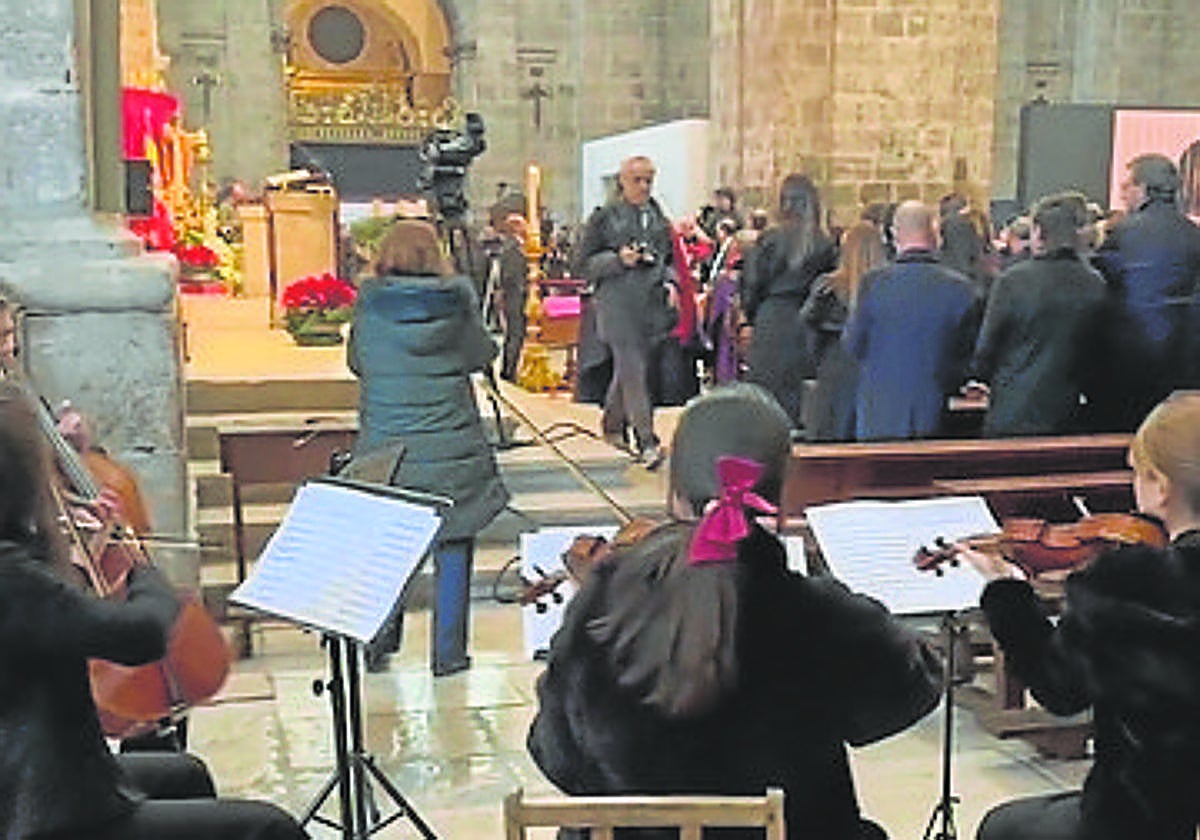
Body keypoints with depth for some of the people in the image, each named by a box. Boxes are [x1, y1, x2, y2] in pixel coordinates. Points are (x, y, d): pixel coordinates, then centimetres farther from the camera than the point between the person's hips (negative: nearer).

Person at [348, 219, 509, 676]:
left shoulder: (369, 302, -4)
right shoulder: (457, 298, -6)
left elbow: (356, 361, 9)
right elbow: (483, 354, 6)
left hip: (385, 447, 1)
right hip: (452, 450, -1)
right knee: (452, 551, 9)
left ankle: (378, 646, 22)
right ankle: (448, 654, 14)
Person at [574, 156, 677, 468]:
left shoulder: (658, 217, 16)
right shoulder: (604, 217, 1)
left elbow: (670, 257, 26)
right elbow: (583, 265, -1)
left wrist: (669, 282, 7)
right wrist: (618, 259, -15)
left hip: (653, 305, 5)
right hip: (618, 305, -5)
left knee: (629, 370, 9)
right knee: (633, 371, -11)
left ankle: (613, 422, 30)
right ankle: (647, 442, -12)